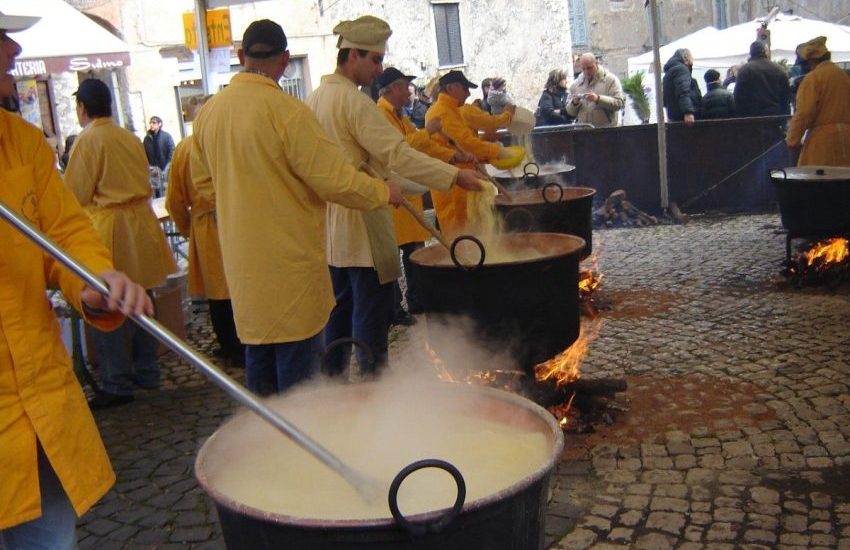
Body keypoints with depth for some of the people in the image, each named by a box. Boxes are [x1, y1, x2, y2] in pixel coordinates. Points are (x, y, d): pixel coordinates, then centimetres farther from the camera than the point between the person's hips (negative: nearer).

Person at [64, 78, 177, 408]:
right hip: (140, 222, 7)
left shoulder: (88, 140, -10)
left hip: (106, 229, -7)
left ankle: (117, 384, 3)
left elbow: (75, 195, -7)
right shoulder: (131, 138, 10)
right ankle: (147, 372, 22)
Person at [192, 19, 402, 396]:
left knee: (258, 357, 18)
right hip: (289, 262, -7)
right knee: (297, 368, 3)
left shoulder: (208, 112, 2)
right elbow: (336, 180, -17)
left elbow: (203, 181, 14)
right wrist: (384, 192, -1)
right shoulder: (286, 111, -18)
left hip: (241, 260, 7)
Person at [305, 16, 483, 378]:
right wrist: (455, 176, -24)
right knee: (371, 311, -3)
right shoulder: (353, 101, -16)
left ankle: (333, 375, 25)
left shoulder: (314, 99, 11)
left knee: (340, 305, 17)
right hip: (361, 224, -9)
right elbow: (397, 154, -24)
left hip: (329, 223, 9)